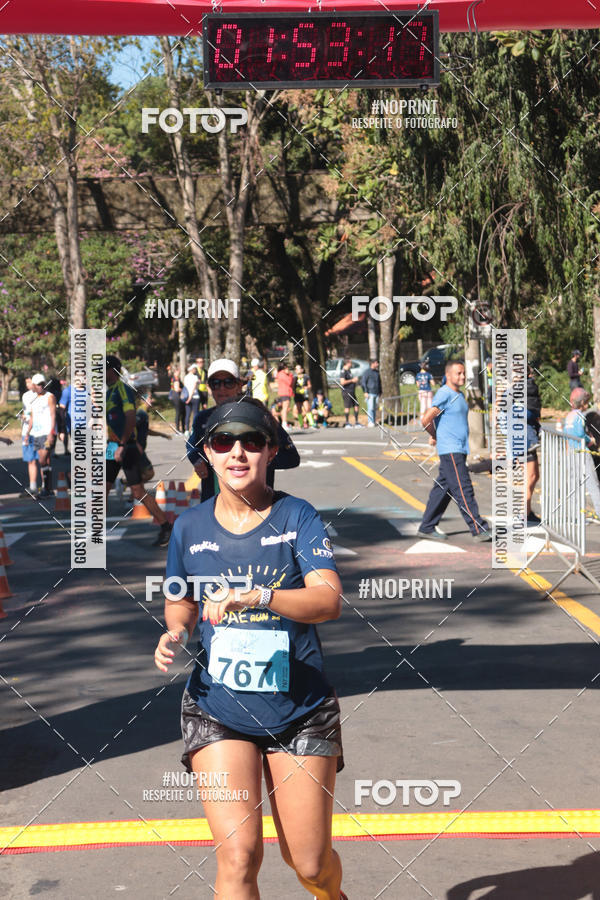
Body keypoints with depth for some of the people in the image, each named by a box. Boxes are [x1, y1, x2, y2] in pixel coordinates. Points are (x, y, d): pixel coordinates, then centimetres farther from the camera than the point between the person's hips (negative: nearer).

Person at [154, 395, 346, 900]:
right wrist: (176, 633, -3)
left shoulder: (296, 517, -6)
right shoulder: (190, 527, 3)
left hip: (299, 711, -1)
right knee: (238, 855, -15)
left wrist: (254, 597, -35)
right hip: (217, 710, 1)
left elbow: (329, 600, -20)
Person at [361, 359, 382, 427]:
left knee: (375, 408, 8)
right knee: (370, 408, -10)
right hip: (370, 393, -6)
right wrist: (365, 392, -15)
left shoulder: (377, 372, 14)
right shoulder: (368, 372, -6)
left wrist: (380, 392, 22)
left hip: (376, 393, 6)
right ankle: (370, 422, -8)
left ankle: (373, 421, 14)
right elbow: (363, 382, -9)